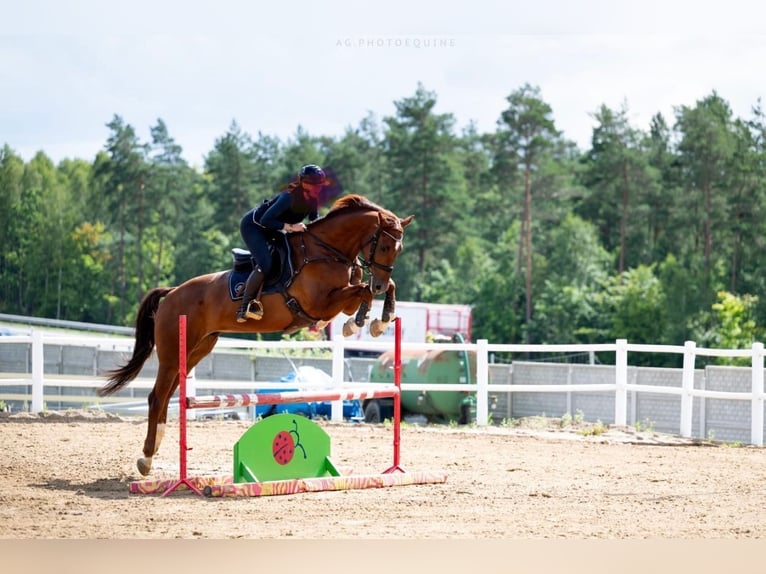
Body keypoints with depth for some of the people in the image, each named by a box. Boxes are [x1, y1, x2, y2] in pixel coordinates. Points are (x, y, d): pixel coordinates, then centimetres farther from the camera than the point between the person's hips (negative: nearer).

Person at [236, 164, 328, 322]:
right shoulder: (289, 197, -32)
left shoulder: (312, 200, -10)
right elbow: (265, 220, -35)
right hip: (252, 226, -9)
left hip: (271, 230, 9)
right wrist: (290, 226, -39)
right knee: (264, 264, -26)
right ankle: (244, 308, -20)